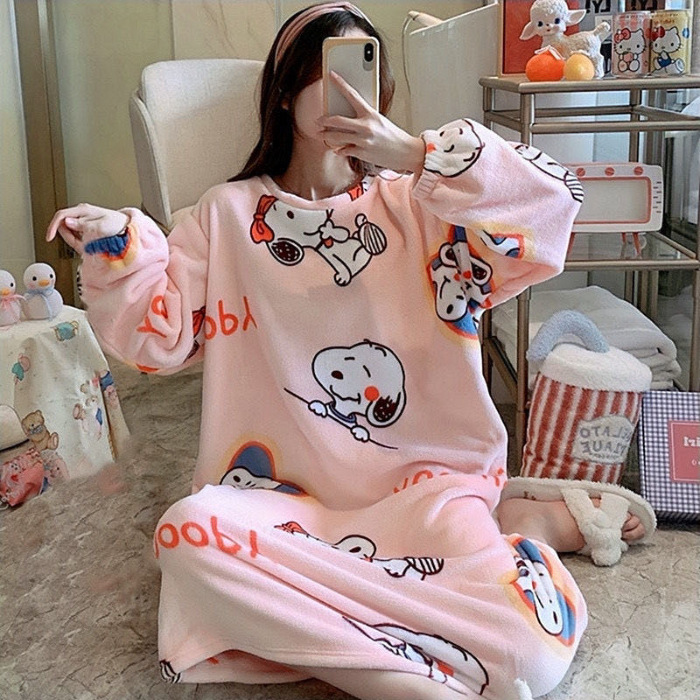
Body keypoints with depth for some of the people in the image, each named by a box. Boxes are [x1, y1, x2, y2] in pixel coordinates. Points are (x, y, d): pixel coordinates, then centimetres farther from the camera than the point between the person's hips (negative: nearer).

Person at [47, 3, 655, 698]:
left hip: (421, 479, -1)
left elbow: (553, 204, -7)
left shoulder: (411, 203, 7)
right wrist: (114, 247, -9)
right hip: (287, 490, 1)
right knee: (190, 534, -34)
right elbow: (162, 335, 6)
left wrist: (417, 154, -15)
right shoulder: (227, 213, 10)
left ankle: (523, 521, 7)